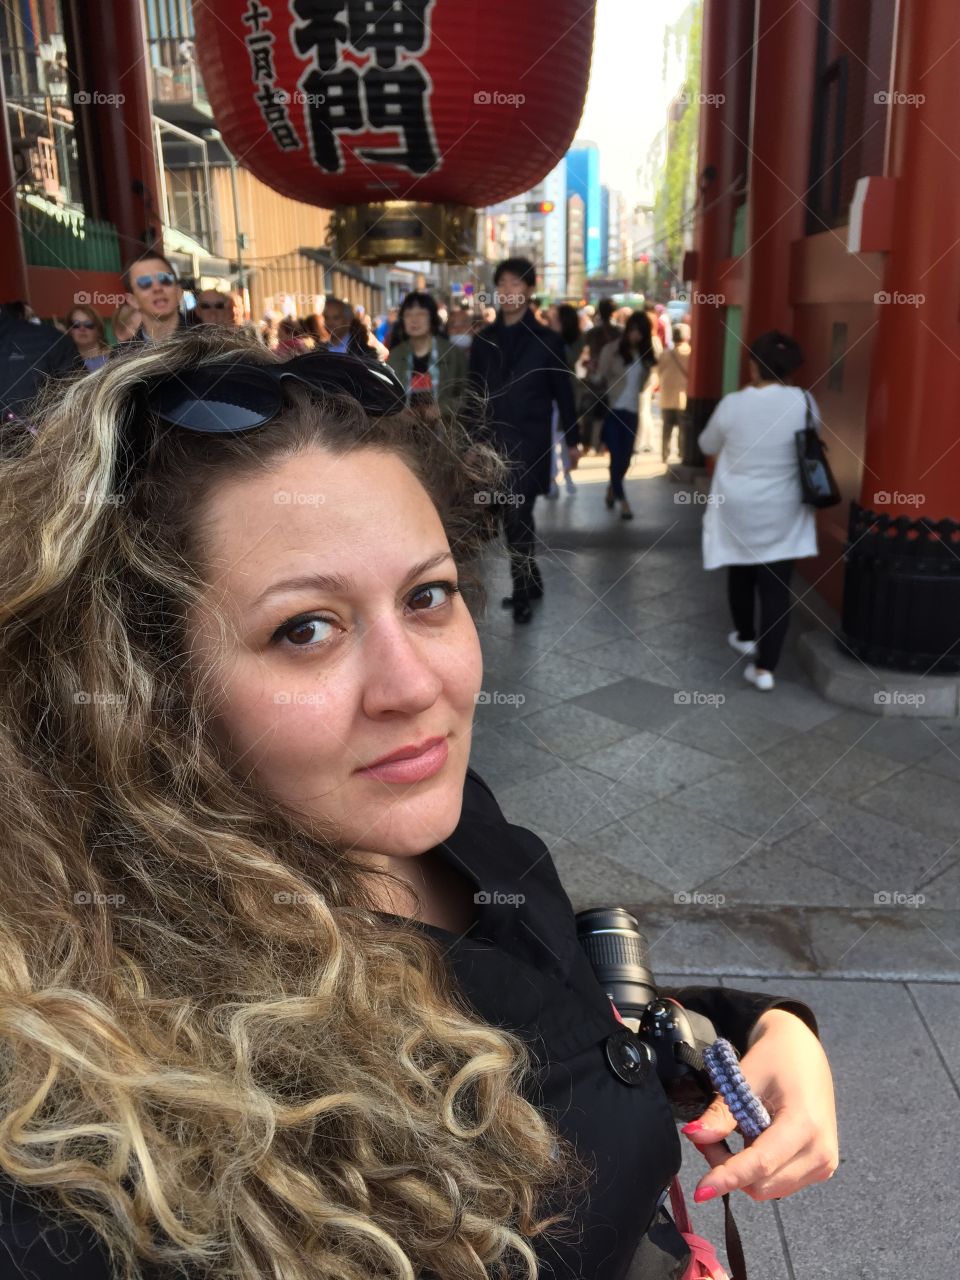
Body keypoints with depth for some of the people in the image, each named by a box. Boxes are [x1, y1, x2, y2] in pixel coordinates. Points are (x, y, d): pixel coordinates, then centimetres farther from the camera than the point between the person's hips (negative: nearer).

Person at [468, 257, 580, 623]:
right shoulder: (483, 339, 8)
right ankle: (531, 581, 27)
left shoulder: (546, 339, 0)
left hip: (530, 443, -4)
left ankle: (522, 592, 1)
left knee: (518, 515, -10)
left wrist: (571, 440, 3)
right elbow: (474, 393, 9)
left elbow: (563, 393, 3)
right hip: (493, 442, 4)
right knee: (513, 517, 11)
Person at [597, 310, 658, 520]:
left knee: (625, 459, 7)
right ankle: (623, 502, 0)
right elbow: (600, 378, -5)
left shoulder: (645, 355, 9)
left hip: (632, 411, 4)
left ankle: (612, 491, 30)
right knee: (617, 458, -6)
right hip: (612, 410, -4)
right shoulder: (611, 350, -5)